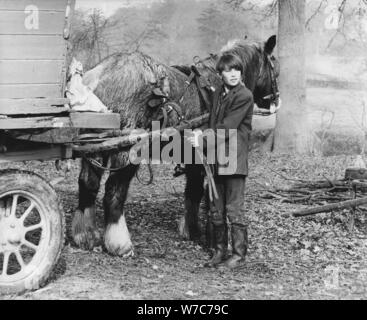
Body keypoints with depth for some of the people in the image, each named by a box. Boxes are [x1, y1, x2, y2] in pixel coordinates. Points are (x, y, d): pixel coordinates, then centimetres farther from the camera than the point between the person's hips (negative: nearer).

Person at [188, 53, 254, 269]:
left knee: (234, 209, -3)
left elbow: (226, 129, -16)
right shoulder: (218, 94, 14)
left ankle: (239, 254, 7)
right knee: (216, 210, 12)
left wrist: (203, 141, -12)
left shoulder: (244, 96, -10)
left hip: (234, 160, -7)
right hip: (216, 161, 7)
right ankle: (220, 251, 23)